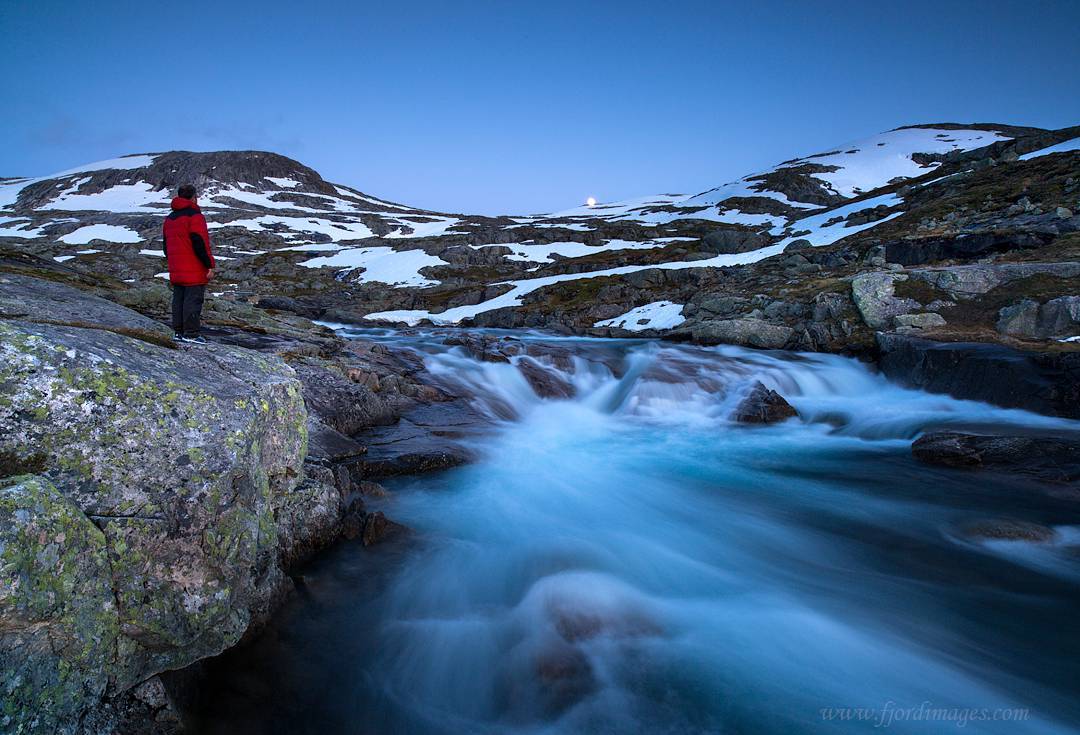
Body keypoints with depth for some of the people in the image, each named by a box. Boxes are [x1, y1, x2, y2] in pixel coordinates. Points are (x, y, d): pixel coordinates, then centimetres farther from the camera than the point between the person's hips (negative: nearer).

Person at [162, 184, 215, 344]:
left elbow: (166, 245, 21)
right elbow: (200, 243, -18)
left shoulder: (170, 218, 18)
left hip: (176, 271, 8)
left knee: (178, 299, 12)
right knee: (193, 300, -6)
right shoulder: (195, 216, -11)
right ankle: (191, 333, -6)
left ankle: (178, 331, 16)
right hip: (194, 271, -8)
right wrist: (209, 265, -15)